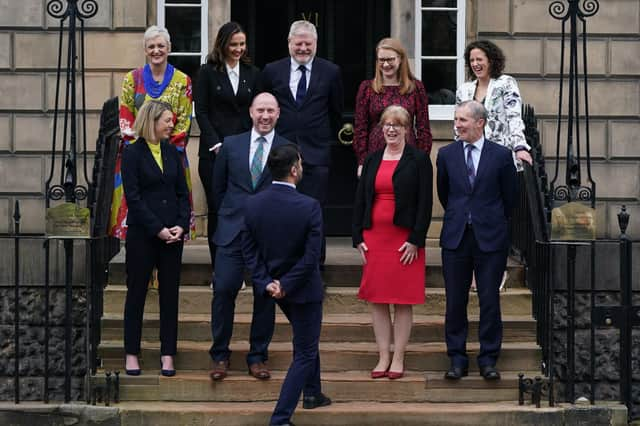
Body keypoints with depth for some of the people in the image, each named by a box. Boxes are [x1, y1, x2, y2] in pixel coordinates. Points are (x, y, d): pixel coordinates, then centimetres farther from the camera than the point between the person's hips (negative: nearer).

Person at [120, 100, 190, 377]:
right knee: (136, 292, 4)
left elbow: (182, 192, 10)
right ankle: (131, 354, 12)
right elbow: (133, 198, -10)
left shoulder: (171, 151, 10)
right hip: (142, 235, -4)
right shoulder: (133, 153, -6)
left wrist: (181, 225, -5)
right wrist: (158, 229, -14)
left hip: (172, 233, 5)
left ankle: (167, 354, 11)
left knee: (170, 293, 5)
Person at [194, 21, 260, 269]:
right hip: (214, 151, -2)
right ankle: (218, 268, 6)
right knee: (216, 209, -1)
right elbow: (201, 111, -1)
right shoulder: (208, 72, 3)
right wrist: (216, 144, -9)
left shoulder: (252, 74, 11)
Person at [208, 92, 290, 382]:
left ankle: (258, 357, 16)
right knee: (224, 290, -6)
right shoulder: (231, 145, 7)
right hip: (233, 232, 1)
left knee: (266, 295, 4)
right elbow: (218, 187, 16)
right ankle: (220, 355, 6)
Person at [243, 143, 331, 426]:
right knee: (304, 352, 6)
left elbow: (249, 249, -5)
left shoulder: (253, 204, -9)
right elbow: (311, 256, -23)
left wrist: (265, 283, -6)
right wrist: (286, 285, -16)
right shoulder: (309, 207, -23)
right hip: (303, 288, -6)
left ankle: (312, 392, 45)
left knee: (306, 338, 30)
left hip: (274, 285, 6)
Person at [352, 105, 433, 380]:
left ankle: (398, 359, 7)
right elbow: (359, 200, 11)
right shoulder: (372, 160, 11)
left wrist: (415, 240, -12)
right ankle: (383, 357, 12)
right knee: (377, 300, 5)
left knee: (403, 301, 1)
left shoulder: (419, 160, -1)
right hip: (374, 237, 4)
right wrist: (358, 238, 3)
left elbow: (425, 202, -6)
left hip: (405, 239, -4)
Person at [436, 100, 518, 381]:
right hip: (455, 238, 2)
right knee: (455, 302, 4)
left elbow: (510, 198, 7)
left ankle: (488, 359, 11)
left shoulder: (501, 156, -2)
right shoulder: (446, 154, 4)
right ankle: (457, 359, 13)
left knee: (490, 301, 1)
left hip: (491, 239, -2)